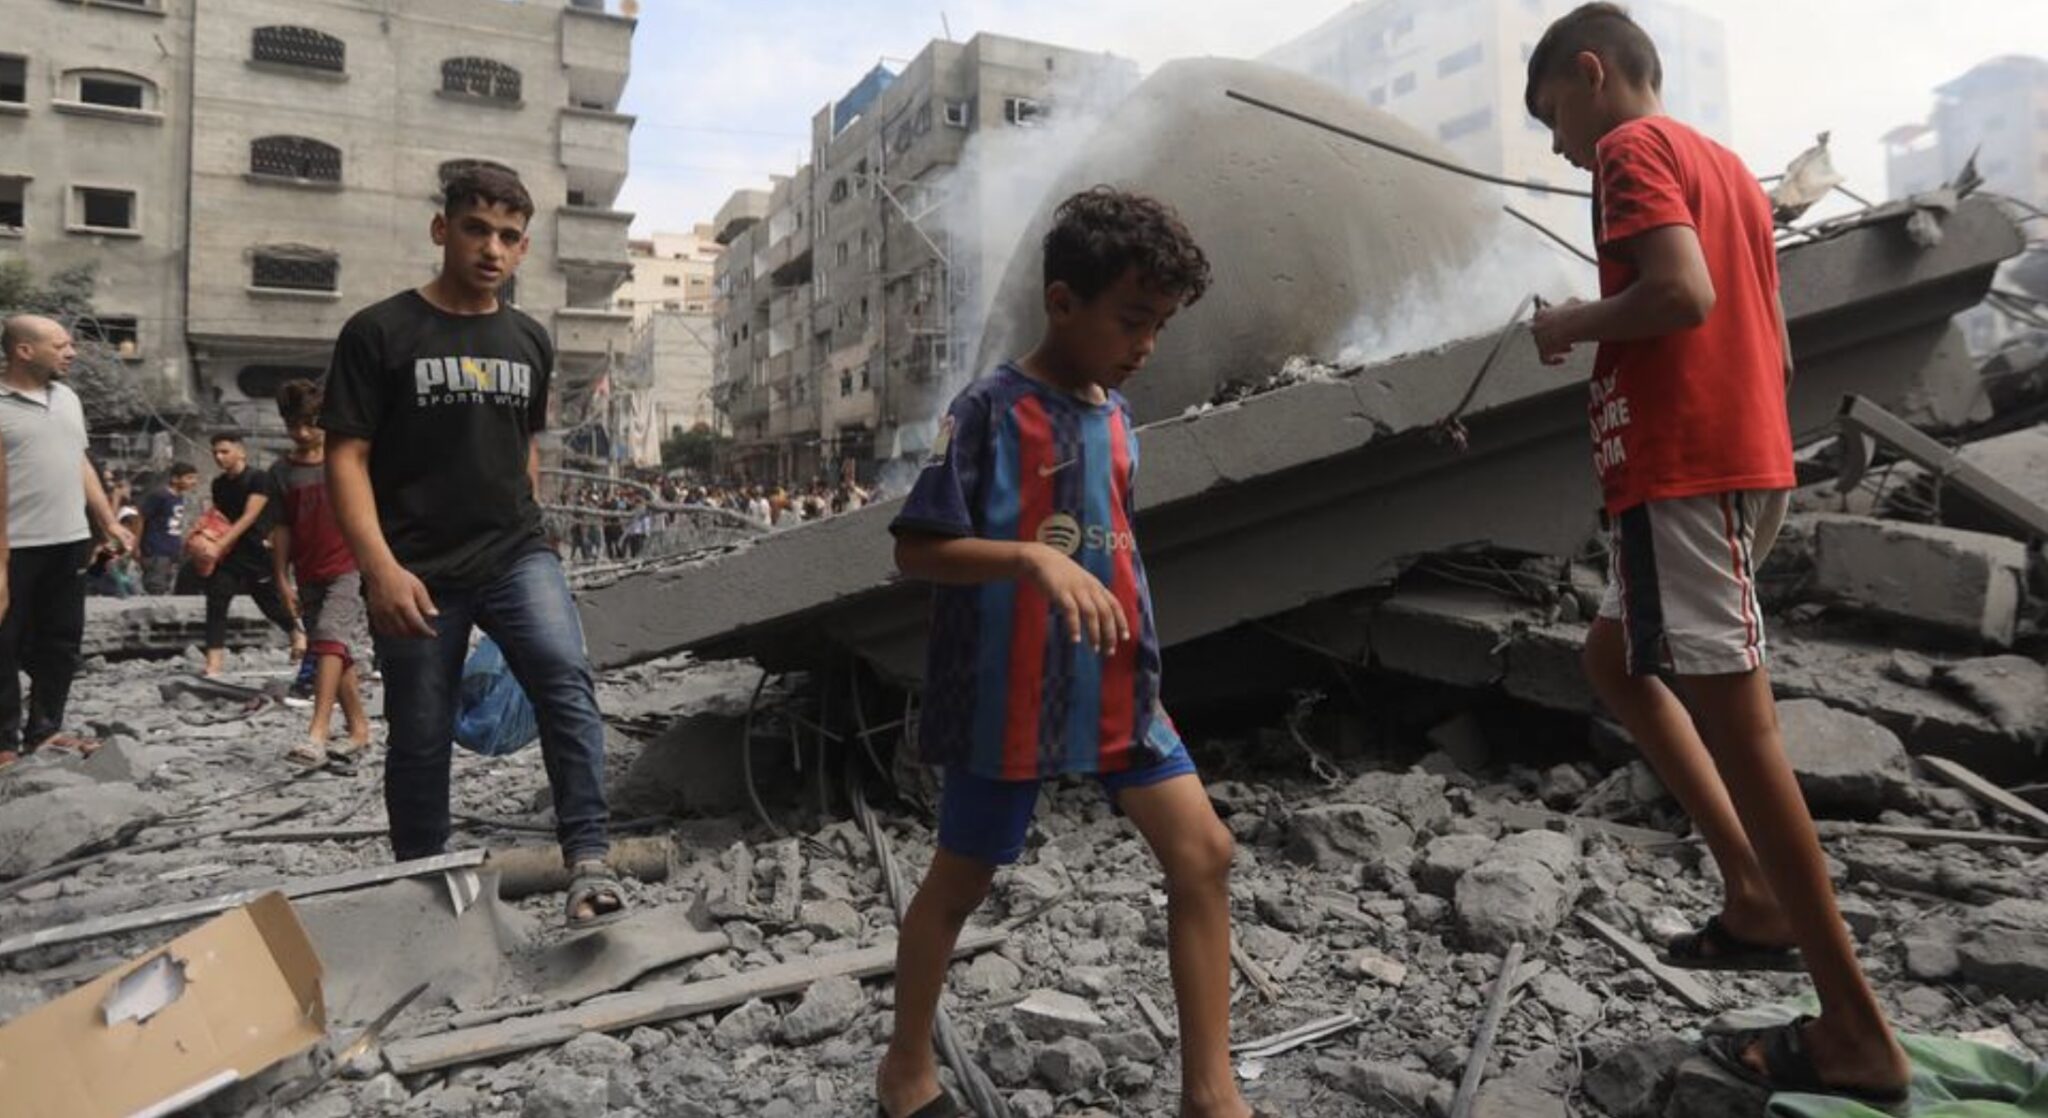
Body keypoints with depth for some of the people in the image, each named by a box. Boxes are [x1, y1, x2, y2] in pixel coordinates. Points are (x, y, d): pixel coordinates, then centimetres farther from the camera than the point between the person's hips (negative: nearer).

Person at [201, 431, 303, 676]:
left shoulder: (259, 479, -10)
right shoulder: (219, 484, 11)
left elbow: (249, 517, -18)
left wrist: (220, 544, -26)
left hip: (257, 553, -5)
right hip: (228, 554, 5)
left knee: (272, 605, 7)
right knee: (215, 602, -10)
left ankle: (298, 633, 35)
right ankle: (213, 662, -12)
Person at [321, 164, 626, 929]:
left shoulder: (531, 341, 10)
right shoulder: (380, 332, -4)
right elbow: (346, 457, -8)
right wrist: (381, 566, -19)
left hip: (517, 555, 3)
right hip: (419, 572, -2)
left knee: (567, 679, -22)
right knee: (420, 743, 7)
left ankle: (587, 862, -21)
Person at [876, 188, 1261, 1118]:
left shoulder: (1115, 415, 8)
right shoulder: (991, 409, -14)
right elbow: (915, 549, -16)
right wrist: (1034, 556, -30)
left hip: (1113, 688, 7)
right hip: (1010, 696, -6)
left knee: (1203, 852, -1)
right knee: (961, 879, 10)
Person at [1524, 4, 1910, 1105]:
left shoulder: (1633, 147, -4)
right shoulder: (1725, 165, 24)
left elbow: (1683, 293, -21)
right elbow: (1768, 341, 21)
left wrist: (1572, 324, -5)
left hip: (1680, 470, -10)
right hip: (1742, 458, 10)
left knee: (1735, 725, -9)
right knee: (1615, 662, 21)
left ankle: (1856, 1035, -1)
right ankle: (1758, 897, 18)